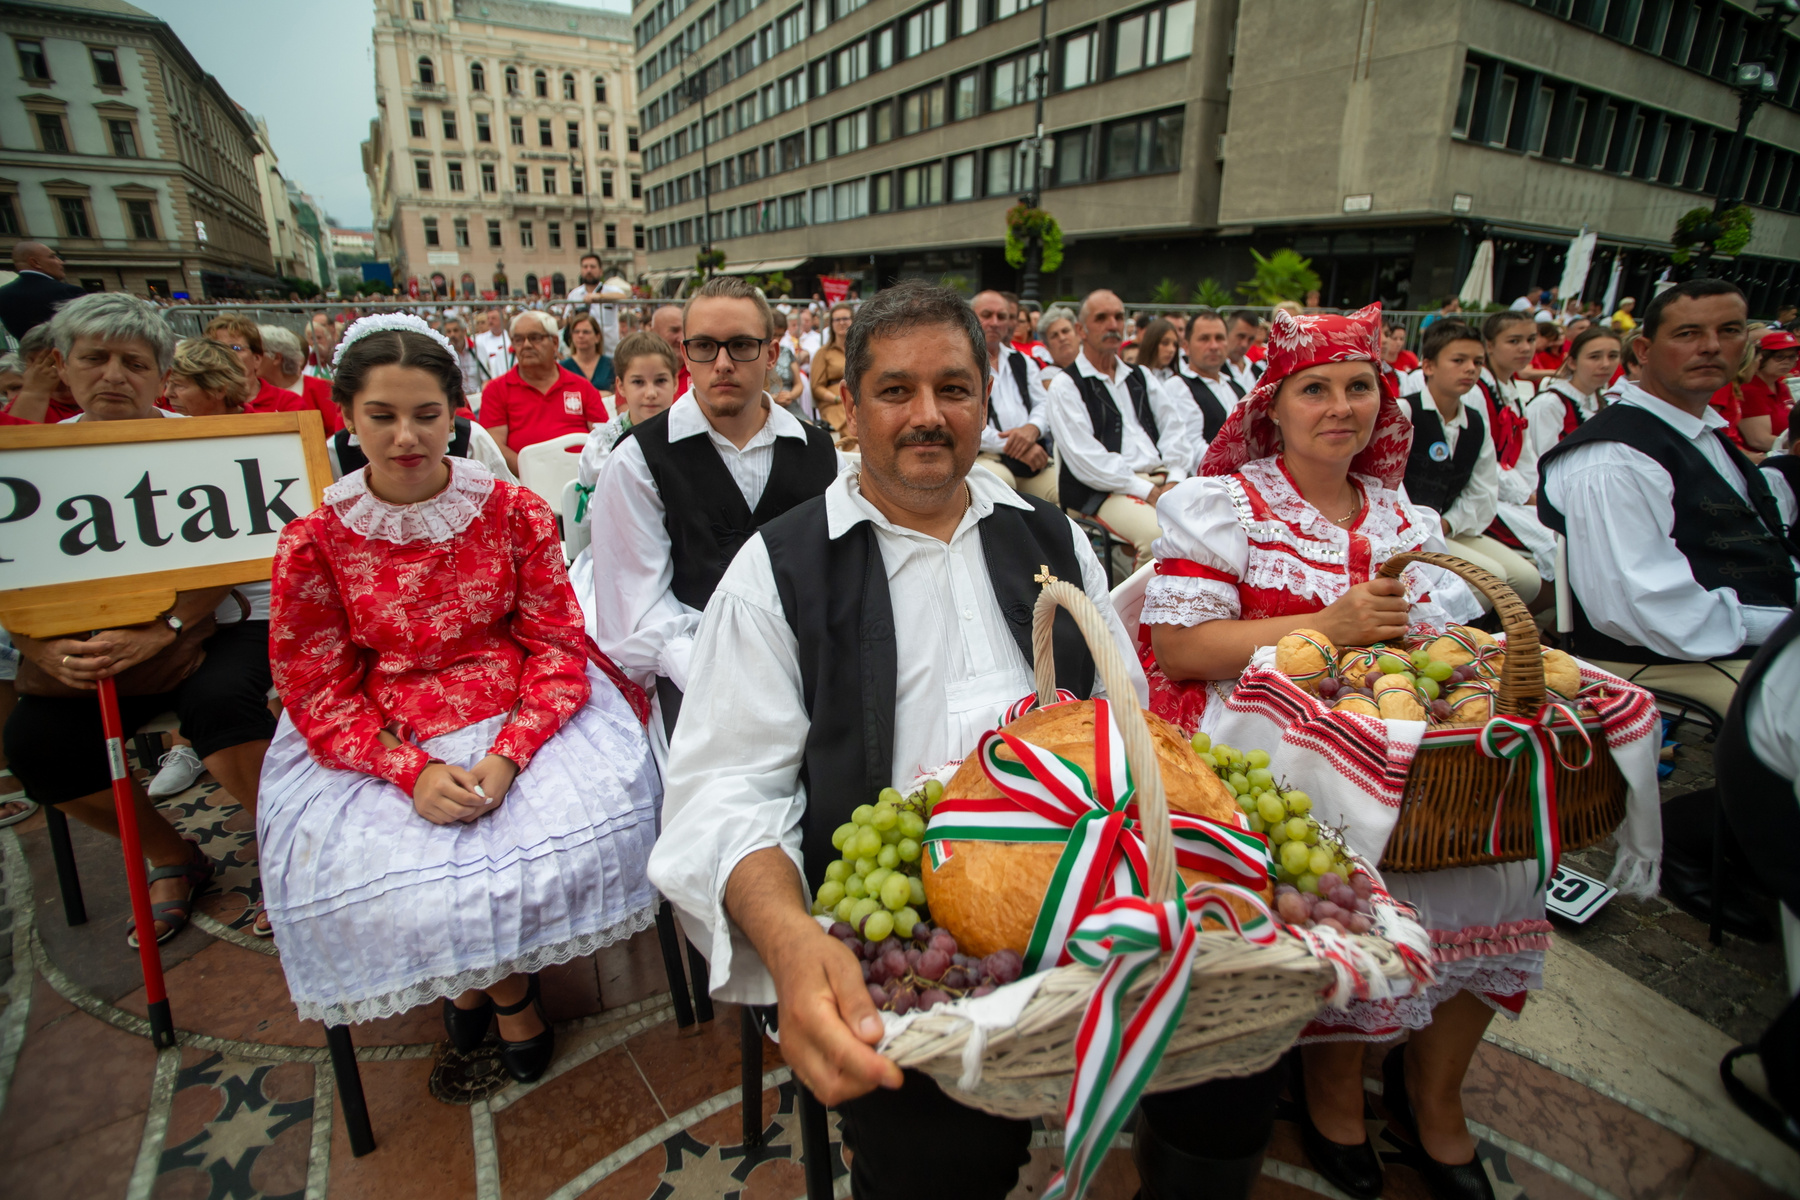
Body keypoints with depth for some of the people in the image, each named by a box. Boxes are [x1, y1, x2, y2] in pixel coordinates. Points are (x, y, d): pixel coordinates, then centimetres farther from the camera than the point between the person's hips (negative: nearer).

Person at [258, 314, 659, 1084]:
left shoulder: (515, 512, -2)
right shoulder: (314, 542, -2)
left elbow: (556, 643, -5)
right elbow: (318, 690, -1)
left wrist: (508, 755, -20)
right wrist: (412, 771, -18)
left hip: (521, 721, 0)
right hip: (383, 745, 1)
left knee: (583, 831, -22)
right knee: (390, 880, -23)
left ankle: (485, 976, 16)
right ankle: (509, 989, 15)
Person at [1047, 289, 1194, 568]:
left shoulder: (1140, 376, 24)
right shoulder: (1065, 385, 3)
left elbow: (1174, 425, 15)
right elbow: (1085, 457, -8)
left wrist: (1174, 480, -4)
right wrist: (1147, 491, -12)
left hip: (1161, 478, 6)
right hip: (1105, 491, -5)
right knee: (1160, 534, -33)